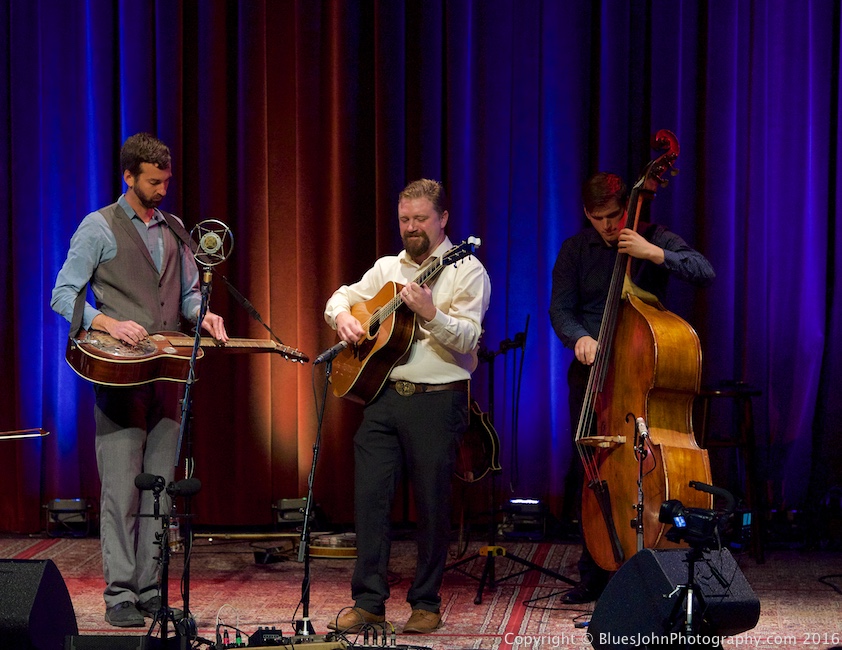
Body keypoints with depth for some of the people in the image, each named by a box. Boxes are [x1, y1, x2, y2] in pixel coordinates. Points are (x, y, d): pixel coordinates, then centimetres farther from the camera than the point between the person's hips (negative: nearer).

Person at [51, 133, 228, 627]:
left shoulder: (174, 230, 17)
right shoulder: (99, 228, -1)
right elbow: (64, 296, -5)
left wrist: (203, 314, 2)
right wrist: (109, 323, -19)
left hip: (167, 372, 6)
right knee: (122, 489, -7)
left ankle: (150, 588, 11)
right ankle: (120, 596, -3)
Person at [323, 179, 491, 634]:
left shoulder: (465, 270, -1)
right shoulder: (387, 268, 16)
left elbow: (468, 338, -12)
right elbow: (341, 297, 25)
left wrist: (430, 313, -28)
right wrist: (342, 317, 3)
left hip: (437, 399, -5)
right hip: (383, 393, 5)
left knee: (431, 503, 0)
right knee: (369, 495, -1)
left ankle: (426, 604, 11)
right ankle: (369, 601, 4)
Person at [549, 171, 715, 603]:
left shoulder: (654, 239, 0)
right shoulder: (575, 250, 7)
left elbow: (705, 273, -12)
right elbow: (560, 308, 0)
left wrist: (655, 255, -24)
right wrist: (579, 337, -21)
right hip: (591, 372, 3)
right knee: (589, 471, 4)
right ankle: (594, 577, 14)